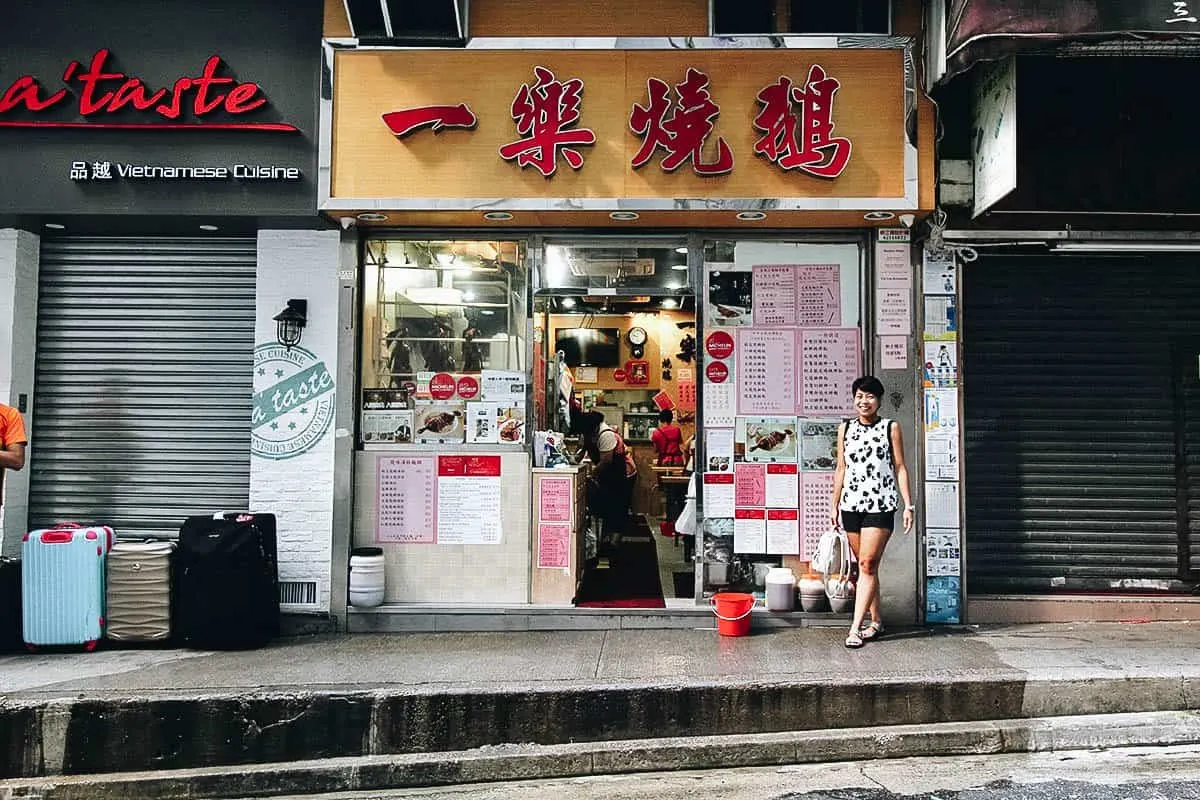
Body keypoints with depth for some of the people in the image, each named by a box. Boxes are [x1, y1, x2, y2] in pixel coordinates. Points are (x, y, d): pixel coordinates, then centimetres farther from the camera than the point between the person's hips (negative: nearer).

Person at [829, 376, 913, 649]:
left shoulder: (891, 427, 3)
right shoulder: (845, 429, 10)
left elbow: (900, 468, 4)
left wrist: (908, 504, -1)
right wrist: (834, 505, 12)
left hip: (881, 504, -4)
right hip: (851, 504, 4)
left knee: (868, 564, -10)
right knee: (865, 566, 10)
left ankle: (855, 628, -10)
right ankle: (876, 621, 22)